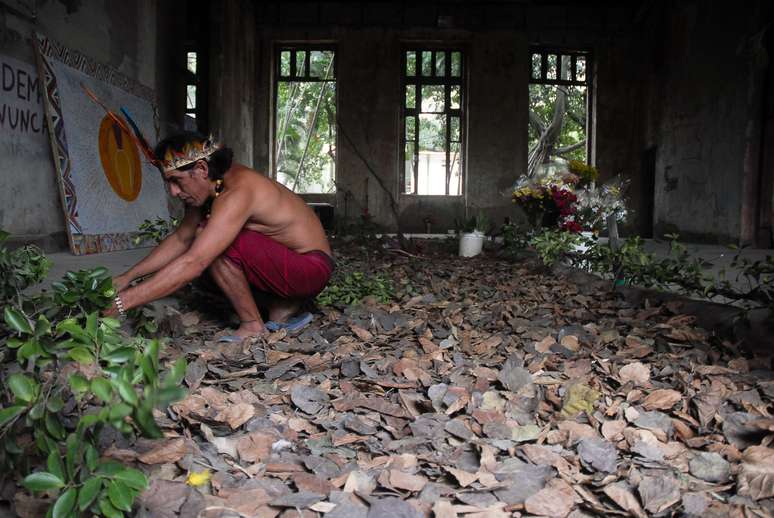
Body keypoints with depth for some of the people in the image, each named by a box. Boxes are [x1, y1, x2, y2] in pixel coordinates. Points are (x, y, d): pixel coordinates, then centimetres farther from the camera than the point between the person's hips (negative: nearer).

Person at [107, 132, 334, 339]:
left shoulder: (236, 193, -27)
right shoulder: (210, 186, 2)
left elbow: (193, 264, -33)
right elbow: (180, 239, 12)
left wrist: (123, 301, -29)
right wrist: (128, 277, 5)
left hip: (311, 269, -10)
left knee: (217, 245, -24)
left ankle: (253, 326, -7)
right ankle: (283, 309, 9)